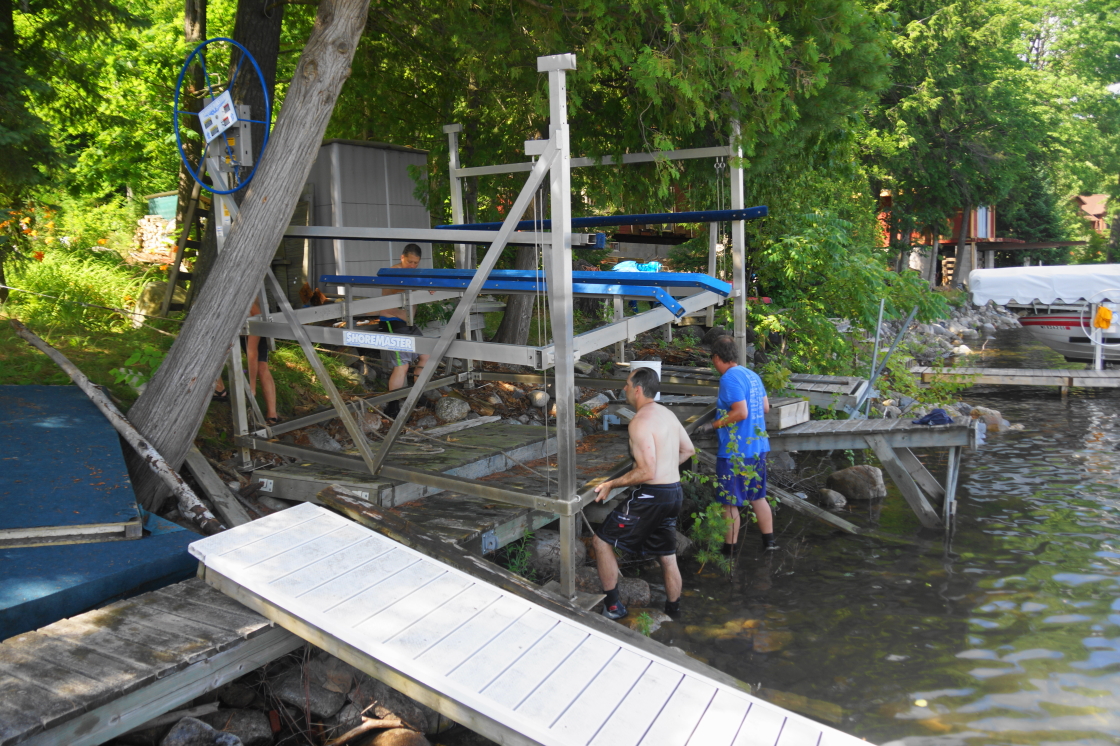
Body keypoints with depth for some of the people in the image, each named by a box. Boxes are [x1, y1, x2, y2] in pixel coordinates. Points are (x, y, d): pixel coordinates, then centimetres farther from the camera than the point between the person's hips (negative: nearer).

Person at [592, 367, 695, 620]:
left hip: (652, 495, -9)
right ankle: (673, 609, 32)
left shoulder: (640, 421, -18)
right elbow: (688, 450, 21)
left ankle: (612, 607, 8)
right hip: (674, 492, 9)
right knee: (668, 556, 20)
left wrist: (611, 484, -14)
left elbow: (646, 472, -24)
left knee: (602, 542, 3)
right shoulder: (668, 414, 10)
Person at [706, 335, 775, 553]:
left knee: (729, 502, 3)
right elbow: (765, 407, 16)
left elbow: (741, 412, -24)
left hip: (735, 452, -8)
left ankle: (729, 548, 11)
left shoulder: (729, 378, -17)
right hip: (758, 447, 8)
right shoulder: (752, 375, 9)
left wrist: (717, 423, -10)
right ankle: (769, 541, 24)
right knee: (758, 496, 19)